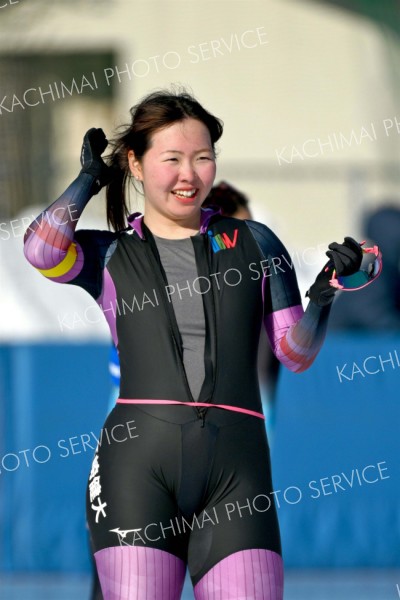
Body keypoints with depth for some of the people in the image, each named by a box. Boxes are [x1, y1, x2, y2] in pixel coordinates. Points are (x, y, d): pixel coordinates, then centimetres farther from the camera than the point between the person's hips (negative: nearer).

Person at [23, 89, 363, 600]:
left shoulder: (251, 243, 18)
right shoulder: (110, 255, 13)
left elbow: (295, 355, 17)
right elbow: (41, 250, -9)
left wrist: (323, 295, -3)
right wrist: (91, 177, 8)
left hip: (235, 462, 1)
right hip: (138, 459, -1)